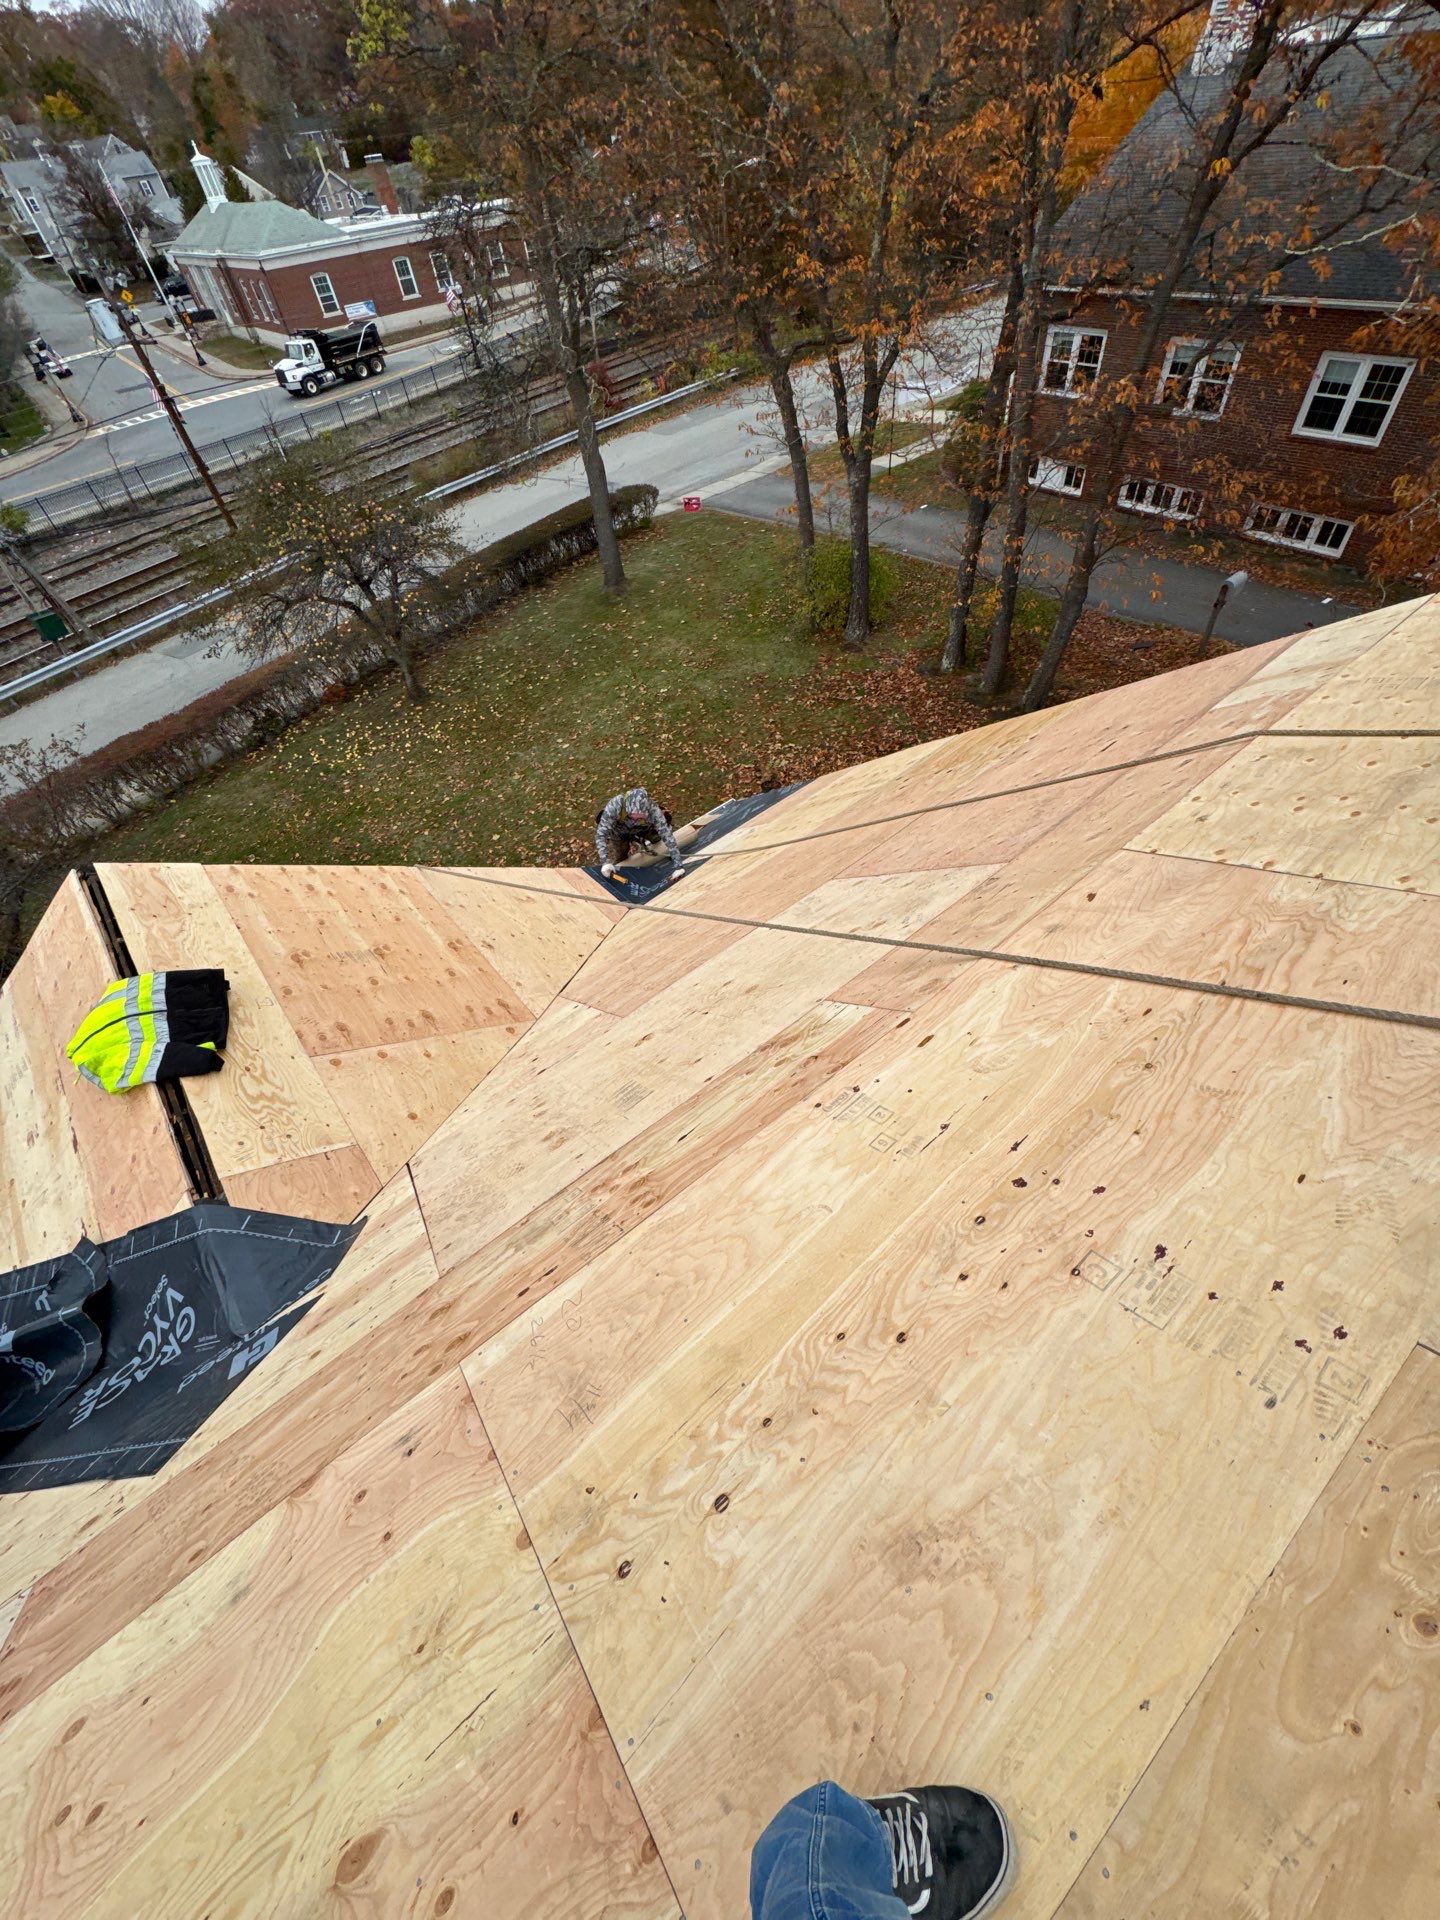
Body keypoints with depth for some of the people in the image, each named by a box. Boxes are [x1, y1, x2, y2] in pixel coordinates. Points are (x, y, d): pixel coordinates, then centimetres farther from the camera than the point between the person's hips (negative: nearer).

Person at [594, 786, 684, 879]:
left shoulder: (653, 810, -42)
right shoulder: (614, 805, -45)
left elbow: (667, 836, -35)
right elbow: (600, 834, -39)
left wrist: (679, 866, -37)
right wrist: (605, 862, -48)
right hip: (619, 831, -1)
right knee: (621, 858, 12)